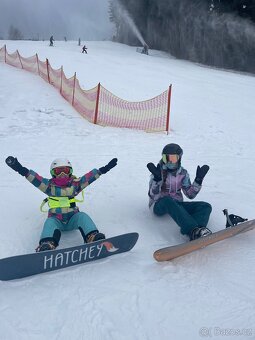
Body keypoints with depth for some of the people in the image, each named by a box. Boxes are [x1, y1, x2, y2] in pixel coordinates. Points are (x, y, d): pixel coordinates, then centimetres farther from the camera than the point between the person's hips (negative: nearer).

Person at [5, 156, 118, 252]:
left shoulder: (75, 184, 9)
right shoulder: (50, 186, 5)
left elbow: (89, 177, 6)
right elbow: (35, 178, -8)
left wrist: (103, 169, -1)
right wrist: (21, 169, -22)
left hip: (73, 219, 1)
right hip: (56, 220, -1)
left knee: (82, 216, -27)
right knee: (50, 222, -32)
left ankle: (93, 238, -46)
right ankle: (47, 246, -56)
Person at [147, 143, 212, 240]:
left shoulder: (183, 173, 8)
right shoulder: (158, 171, -5)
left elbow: (190, 195, 6)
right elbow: (153, 196, -15)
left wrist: (198, 180, -6)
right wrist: (157, 178, -30)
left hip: (177, 205, 5)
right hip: (159, 205, -4)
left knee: (206, 206, -15)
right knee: (167, 200, -39)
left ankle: (195, 231, -45)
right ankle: (193, 230, -52)